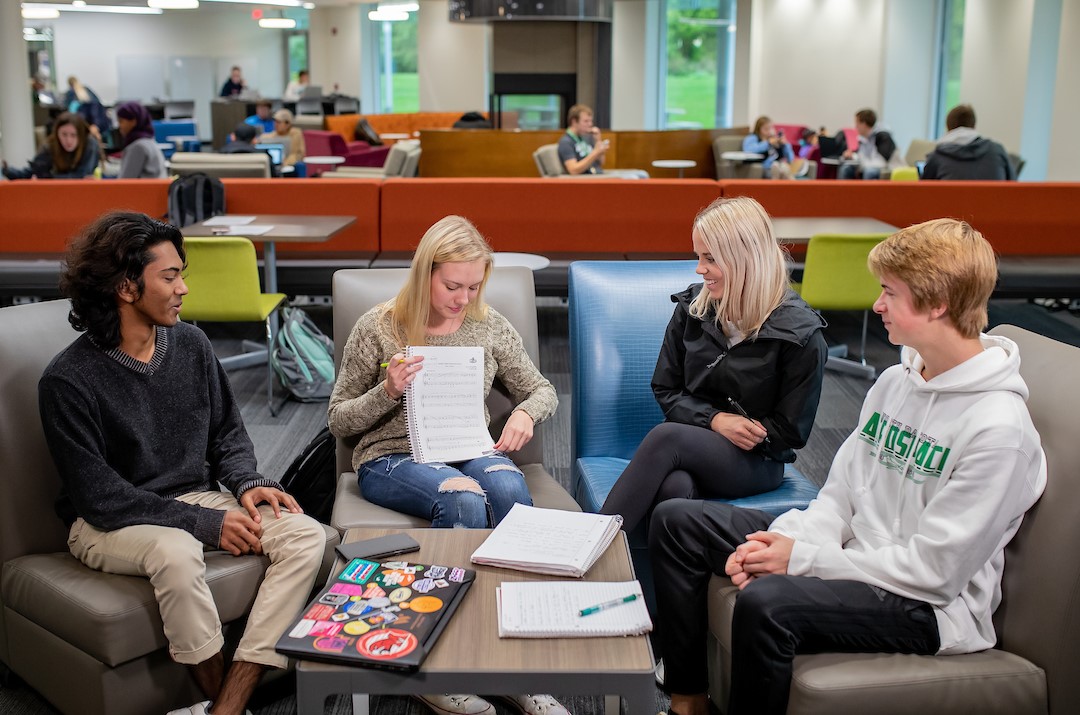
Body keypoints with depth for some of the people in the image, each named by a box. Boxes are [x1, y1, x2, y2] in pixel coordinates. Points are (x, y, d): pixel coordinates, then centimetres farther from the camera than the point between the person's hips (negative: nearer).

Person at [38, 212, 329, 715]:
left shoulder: (191, 345, 3)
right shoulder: (68, 380, -14)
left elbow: (228, 432, 14)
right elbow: (99, 496, -16)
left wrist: (246, 484, -8)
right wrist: (206, 523, -21)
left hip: (198, 499, 6)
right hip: (108, 523, -5)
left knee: (306, 535, -18)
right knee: (177, 552, -39)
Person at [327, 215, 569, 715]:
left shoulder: (489, 326, 9)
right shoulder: (378, 328, 0)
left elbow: (542, 391, 19)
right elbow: (339, 421, 5)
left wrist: (526, 413, -5)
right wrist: (387, 392, -14)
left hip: (472, 451, 3)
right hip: (391, 458, -3)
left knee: (509, 489, -34)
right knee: (464, 498, -37)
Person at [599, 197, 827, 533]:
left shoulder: (800, 333, -9)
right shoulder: (691, 307, 4)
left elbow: (790, 431, -4)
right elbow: (665, 390, 8)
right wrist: (715, 419, -9)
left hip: (756, 464, -3)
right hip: (689, 443, 3)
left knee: (666, 436, -33)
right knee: (675, 488, -36)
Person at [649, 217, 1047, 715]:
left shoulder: (998, 427, -21)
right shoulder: (896, 380, 5)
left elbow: (935, 570, -21)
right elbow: (840, 494, 7)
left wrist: (802, 558, -18)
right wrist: (781, 541, -11)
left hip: (930, 607, -8)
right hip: (852, 553, 9)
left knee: (765, 603, -37)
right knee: (676, 521, 4)